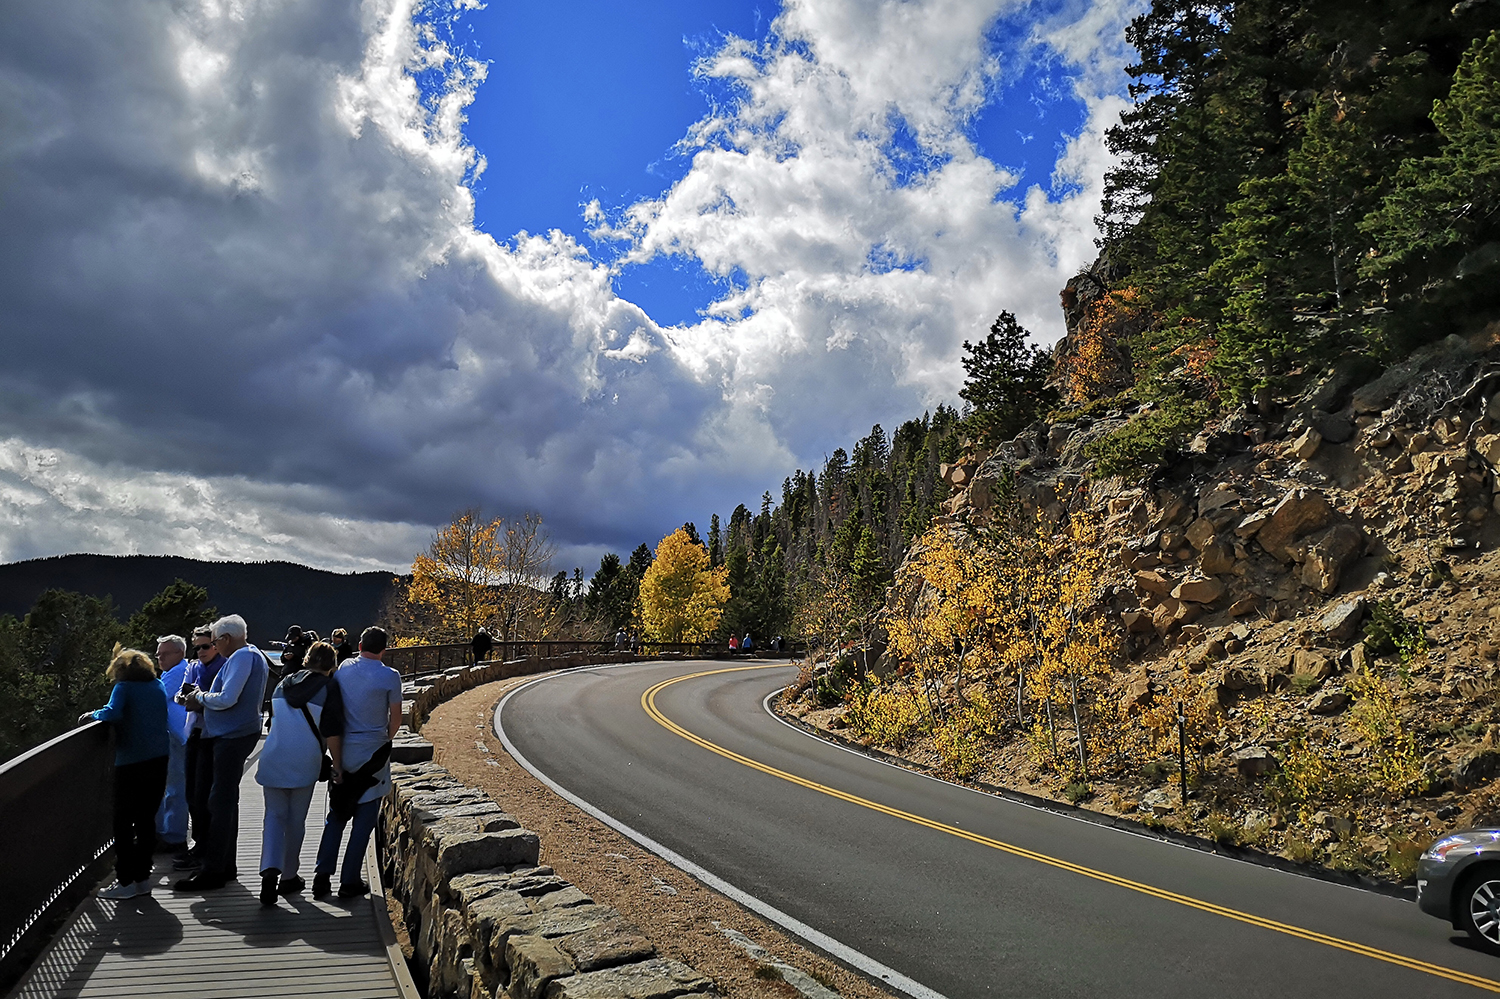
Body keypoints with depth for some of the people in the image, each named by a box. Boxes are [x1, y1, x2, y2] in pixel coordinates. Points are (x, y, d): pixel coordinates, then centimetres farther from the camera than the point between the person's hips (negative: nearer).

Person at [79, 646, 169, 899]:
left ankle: (125, 881, 5)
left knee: (123, 823, 4)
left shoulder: (124, 687, -5)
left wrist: (94, 714, -2)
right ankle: (142, 877, 15)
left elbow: (112, 713, -21)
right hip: (159, 761, 6)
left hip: (131, 763, -6)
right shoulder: (158, 687, 12)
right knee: (146, 819, 12)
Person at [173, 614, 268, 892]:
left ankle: (213, 871, -3)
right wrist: (203, 697, 10)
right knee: (226, 800, 16)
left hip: (232, 737, -11)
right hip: (236, 733, 11)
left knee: (221, 801, -7)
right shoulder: (254, 656, 17)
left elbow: (226, 699, -22)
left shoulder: (242, 656, -14)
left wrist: (201, 697, -5)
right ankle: (225, 865, 24)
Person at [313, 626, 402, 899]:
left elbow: (331, 717, 3)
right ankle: (349, 882, 9)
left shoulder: (341, 670, 1)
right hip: (373, 753, -4)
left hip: (343, 751, 4)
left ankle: (322, 876, 14)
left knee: (336, 815, 16)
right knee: (364, 819, 5)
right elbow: (395, 719, -4)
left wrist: (336, 761, 9)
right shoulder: (390, 677, -11)